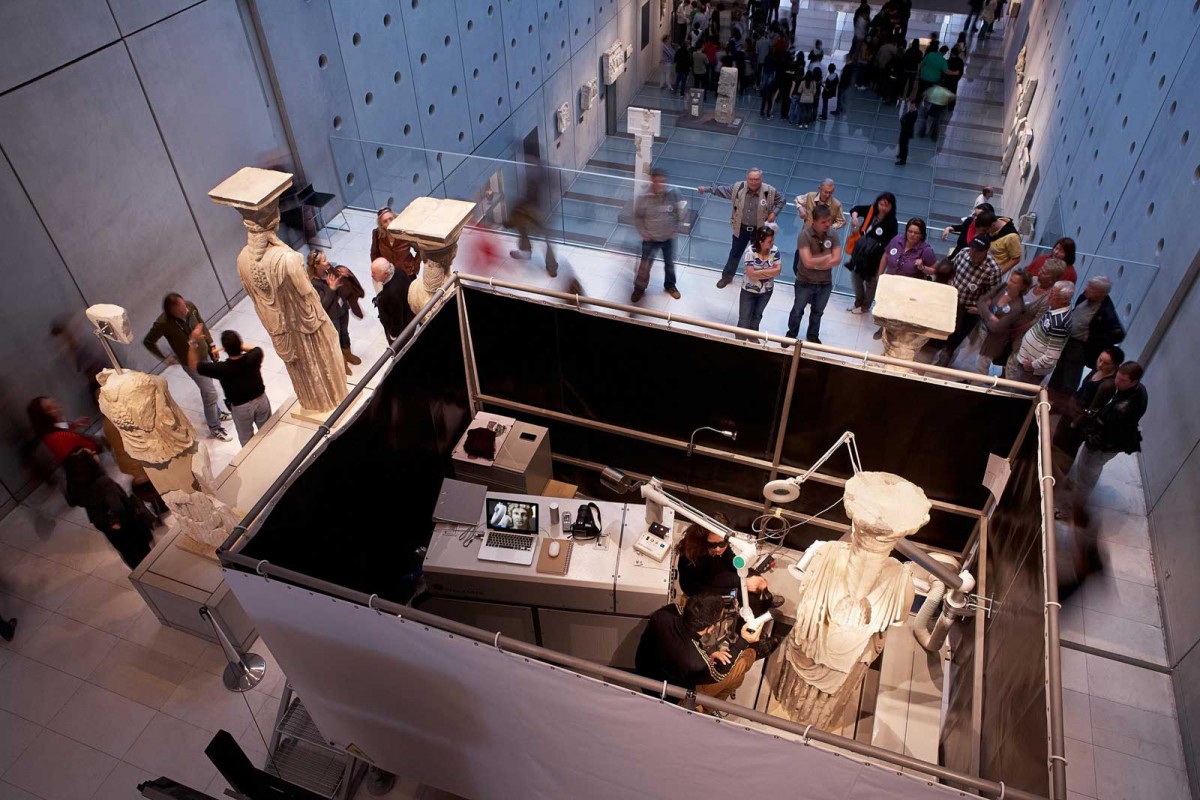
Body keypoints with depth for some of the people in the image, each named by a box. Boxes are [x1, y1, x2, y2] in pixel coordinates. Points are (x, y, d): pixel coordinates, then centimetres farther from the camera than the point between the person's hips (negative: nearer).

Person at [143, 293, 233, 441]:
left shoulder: (190, 307, -17)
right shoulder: (163, 324, -31)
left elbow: (202, 324, 3)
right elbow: (148, 342, -14)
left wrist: (211, 345, 3)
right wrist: (166, 358, -8)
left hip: (205, 353, 6)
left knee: (207, 389, 26)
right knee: (210, 393, 2)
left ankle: (216, 413, 50)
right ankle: (215, 428, 22)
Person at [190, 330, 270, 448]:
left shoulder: (220, 368, -31)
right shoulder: (252, 357, -25)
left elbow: (193, 364, -14)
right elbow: (258, 349, 2)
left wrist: (194, 342, -17)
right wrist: (237, 346, -3)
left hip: (241, 408, -3)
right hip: (261, 400, 3)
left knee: (246, 440, 23)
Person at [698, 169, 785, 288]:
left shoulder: (770, 191, -19)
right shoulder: (738, 187, -15)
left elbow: (781, 200, -1)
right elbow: (722, 189, 0)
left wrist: (774, 213, -15)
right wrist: (706, 189, -2)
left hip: (759, 230, -1)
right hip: (741, 228, 1)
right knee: (735, 253, 18)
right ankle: (727, 276, 38)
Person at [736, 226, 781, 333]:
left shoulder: (775, 250, -14)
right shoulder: (750, 251, -26)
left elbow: (777, 271, -14)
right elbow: (751, 274, -28)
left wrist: (759, 272, -23)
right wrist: (769, 272, -19)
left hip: (766, 291, 4)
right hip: (749, 290, -4)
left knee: (757, 315, 25)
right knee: (744, 319, 5)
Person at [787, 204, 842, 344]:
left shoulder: (833, 235, -9)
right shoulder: (805, 235, -22)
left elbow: (837, 260, -13)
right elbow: (808, 262, -28)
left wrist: (816, 262, -21)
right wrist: (827, 256, -16)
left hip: (825, 283, 4)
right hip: (805, 282, -4)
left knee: (818, 312, 22)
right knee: (797, 311, 14)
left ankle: (813, 335, 43)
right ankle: (791, 334, 36)